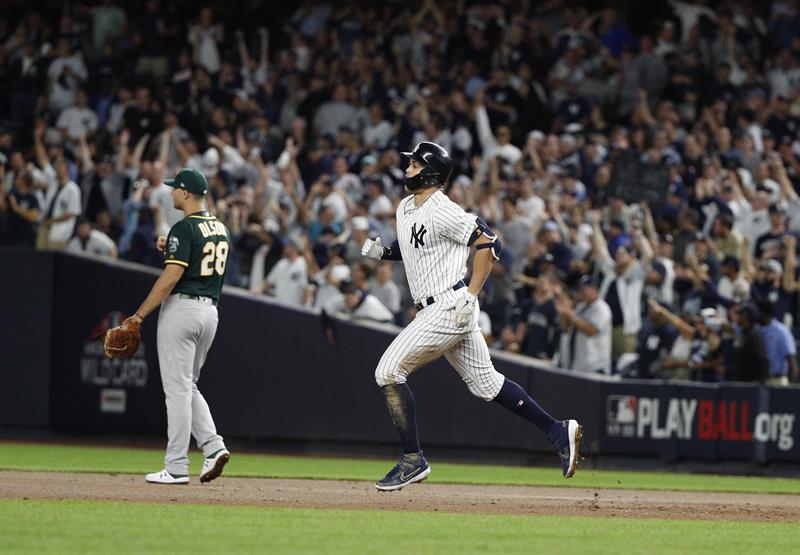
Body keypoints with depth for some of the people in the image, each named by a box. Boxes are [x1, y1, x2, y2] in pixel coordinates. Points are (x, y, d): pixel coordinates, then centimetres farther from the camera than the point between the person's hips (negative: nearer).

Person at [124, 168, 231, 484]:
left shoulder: (184, 229, -13)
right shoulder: (221, 229, 13)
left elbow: (171, 278, -19)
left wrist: (140, 315, -16)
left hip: (181, 307, -8)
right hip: (210, 310, 8)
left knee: (177, 388, -4)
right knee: (188, 386, 18)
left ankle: (176, 468, -3)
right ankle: (213, 446, 1)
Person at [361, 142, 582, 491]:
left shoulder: (442, 211, -15)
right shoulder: (405, 208, 13)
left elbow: (488, 242, -16)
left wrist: (471, 295, -19)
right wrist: (382, 251, 9)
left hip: (449, 307, -10)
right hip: (434, 309, 10)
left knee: (389, 372, -11)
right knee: (484, 383, 14)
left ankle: (413, 461, -6)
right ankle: (558, 431, 18)